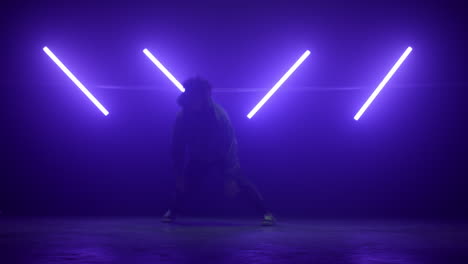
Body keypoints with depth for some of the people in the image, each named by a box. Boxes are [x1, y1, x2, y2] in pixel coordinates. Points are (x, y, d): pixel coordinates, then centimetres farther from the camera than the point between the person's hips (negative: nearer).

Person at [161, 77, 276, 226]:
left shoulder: (219, 115, -31)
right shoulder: (182, 117, -23)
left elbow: (230, 145, -27)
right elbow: (178, 148, -12)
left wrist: (230, 177, -29)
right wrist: (179, 175, -13)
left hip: (222, 158, -3)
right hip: (198, 160, 3)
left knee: (240, 184, -16)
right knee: (185, 185, -8)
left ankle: (265, 213, -12)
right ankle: (172, 212, 17)